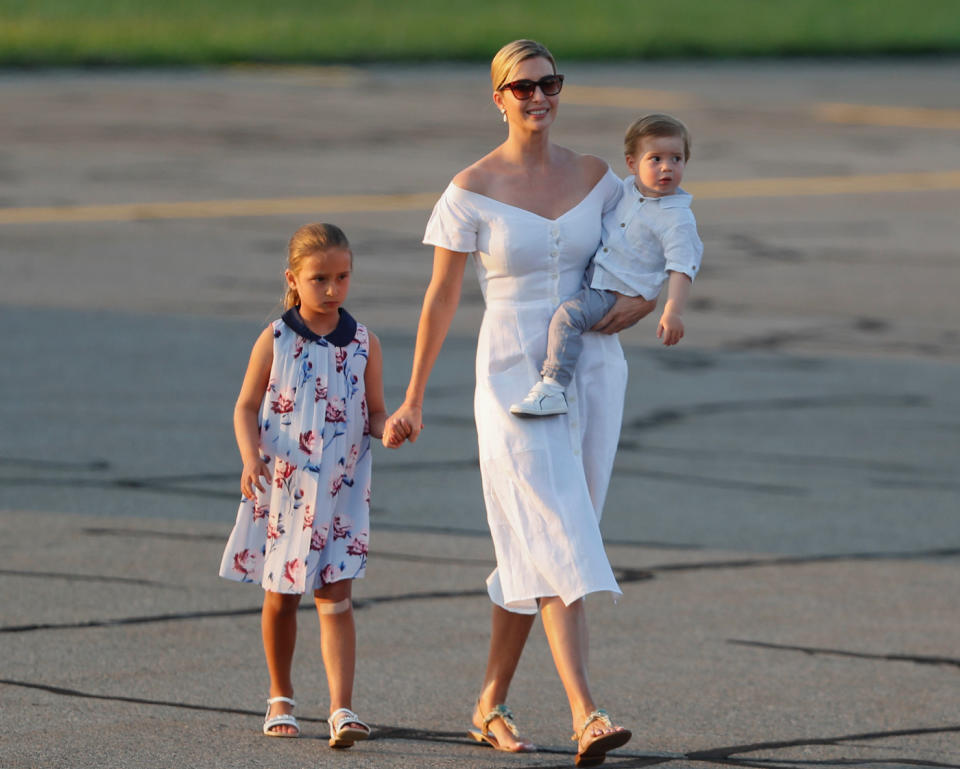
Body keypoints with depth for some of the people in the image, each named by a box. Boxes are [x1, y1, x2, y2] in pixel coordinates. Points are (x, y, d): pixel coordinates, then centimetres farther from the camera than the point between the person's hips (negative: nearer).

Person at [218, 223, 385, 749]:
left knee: (334, 596, -8)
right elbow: (246, 408, 0)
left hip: (339, 493, 0)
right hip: (280, 489, 0)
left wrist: (390, 428, -16)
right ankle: (280, 698, 29)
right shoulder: (275, 341, -3)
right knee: (280, 597, 11)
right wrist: (251, 459, -17)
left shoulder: (364, 345, 1)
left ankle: (341, 710, -14)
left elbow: (374, 414, 7)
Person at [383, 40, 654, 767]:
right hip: (515, 377, -5)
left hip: (592, 374, 5)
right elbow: (441, 298, -2)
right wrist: (413, 401, -1)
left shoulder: (594, 177, 5)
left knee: (536, 552, 10)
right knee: (559, 542, -16)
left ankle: (492, 702, 24)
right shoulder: (473, 190, -7)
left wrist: (646, 298, -3)